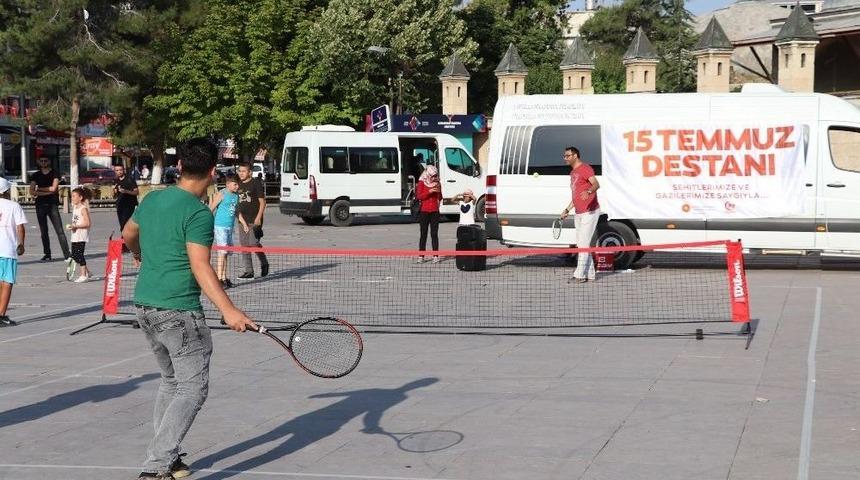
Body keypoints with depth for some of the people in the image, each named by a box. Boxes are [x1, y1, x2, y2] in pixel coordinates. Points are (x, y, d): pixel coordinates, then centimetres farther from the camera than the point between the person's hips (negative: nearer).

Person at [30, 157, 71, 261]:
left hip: (53, 205, -3)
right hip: (40, 205, 4)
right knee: (43, 232, 6)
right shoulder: (36, 176, 11)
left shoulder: (54, 174, 3)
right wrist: (48, 192, -9)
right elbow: (32, 191, -1)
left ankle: (67, 254, -14)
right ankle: (47, 254, 13)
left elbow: (53, 188, -11)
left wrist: (39, 189, 0)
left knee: (59, 231, -10)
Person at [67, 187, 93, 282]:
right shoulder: (75, 208, 14)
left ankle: (83, 275, -2)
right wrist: (71, 226, 6)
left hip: (81, 236, -9)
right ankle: (86, 272, 22)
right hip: (75, 236, 9)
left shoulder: (83, 209, -12)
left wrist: (74, 226, -21)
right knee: (74, 255, 10)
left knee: (79, 254, -9)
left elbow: (87, 223, -19)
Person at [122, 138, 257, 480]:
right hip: (178, 311, -9)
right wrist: (228, 310, -34)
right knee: (192, 388, -4)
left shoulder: (152, 200, 9)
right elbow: (200, 266, -25)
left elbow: (128, 235, 28)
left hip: (145, 307, 9)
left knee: (171, 381, 22)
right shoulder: (199, 214, -15)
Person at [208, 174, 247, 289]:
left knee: (226, 253, 12)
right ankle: (219, 279, -9)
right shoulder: (221, 194, -9)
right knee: (222, 252, -10)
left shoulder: (236, 195, 13)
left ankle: (224, 277, 18)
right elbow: (211, 209, -8)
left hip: (230, 227, 8)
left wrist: (244, 224, 20)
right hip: (220, 226, -8)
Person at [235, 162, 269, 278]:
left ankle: (264, 263, 11)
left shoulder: (256, 183, -5)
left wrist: (258, 217, -14)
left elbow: (262, 201, -7)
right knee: (244, 245, 4)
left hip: (254, 220, -7)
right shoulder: (239, 185, 13)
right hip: (243, 220, 7)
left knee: (254, 243, -12)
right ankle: (249, 271, 9)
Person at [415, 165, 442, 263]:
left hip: (435, 212, 2)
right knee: (423, 234, 0)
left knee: (434, 234, -1)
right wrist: (429, 191, -18)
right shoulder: (421, 183, 0)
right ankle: (421, 256, 2)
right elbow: (419, 196, -7)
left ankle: (435, 255, 0)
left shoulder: (437, 184, 9)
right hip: (424, 211, -2)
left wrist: (439, 191, -7)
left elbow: (440, 198, 14)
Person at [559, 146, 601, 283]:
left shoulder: (585, 168, -10)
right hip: (578, 214, 10)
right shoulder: (573, 173, 19)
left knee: (584, 244, -10)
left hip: (590, 212, -10)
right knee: (581, 245, 11)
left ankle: (579, 275, -10)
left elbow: (596, 184, -27)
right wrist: (567, 210, 25)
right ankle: (589, 274, 16)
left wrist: (589, 191, -47)